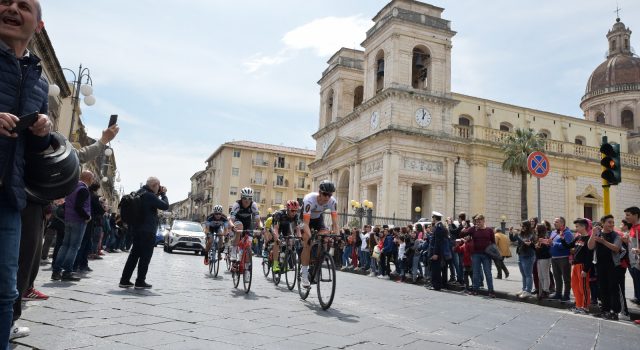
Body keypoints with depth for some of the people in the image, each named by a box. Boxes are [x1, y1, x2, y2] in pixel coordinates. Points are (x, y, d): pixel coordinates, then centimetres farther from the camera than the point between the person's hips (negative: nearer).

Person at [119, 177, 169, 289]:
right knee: (145, 257, 0)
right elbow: (165, 206, -18)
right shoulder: (149, 196, -19)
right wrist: (163, 194, -4)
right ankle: (140, 282, 4)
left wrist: (158, 194, 9)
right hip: (147, 231, -9)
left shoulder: (139, 193, 11)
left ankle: (124, 280, 16)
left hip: (137, 230, 9)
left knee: (134, 255, 14)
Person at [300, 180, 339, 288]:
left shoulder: (333, 202, -28)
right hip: (305, 218, -4)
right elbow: (306, 223, -41)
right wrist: (310, 237, -54)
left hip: (318, 218, 4)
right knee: (307, 245, -16)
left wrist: (335, 235, -44)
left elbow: (335, 222, -28)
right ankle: (304, 275, -9)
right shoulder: (309, 200, -39)